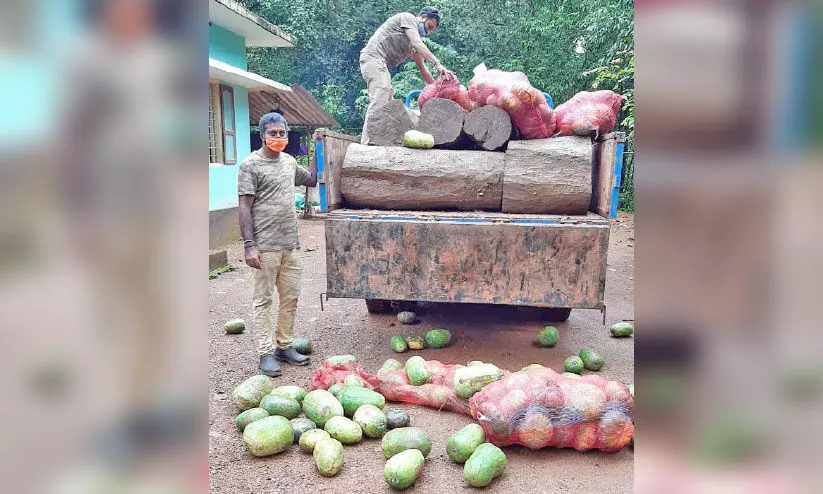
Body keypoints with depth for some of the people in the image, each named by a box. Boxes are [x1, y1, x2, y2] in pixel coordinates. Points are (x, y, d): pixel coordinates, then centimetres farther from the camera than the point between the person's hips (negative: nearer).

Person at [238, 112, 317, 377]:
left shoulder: (289, 161, 12)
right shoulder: (251, 165, -7)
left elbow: (311, 180, 31)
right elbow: (245, 207, -11)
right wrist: (249, 245, -18)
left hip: (290, 244, 7)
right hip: (265, 246, -7)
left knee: (291, 297, 11)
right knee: (263, 300, 1)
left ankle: (284, 346, 23)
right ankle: (266, 353, 8)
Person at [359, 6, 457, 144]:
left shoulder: (414, 41, 26)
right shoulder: (408, 18, 1)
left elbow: (422, 68, 25)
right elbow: (418, 44, -15)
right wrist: (438, 64, -23)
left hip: (381, 65, 10)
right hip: (374, 57, -10)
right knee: (379, 103, -22)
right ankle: (367, 144, -28)